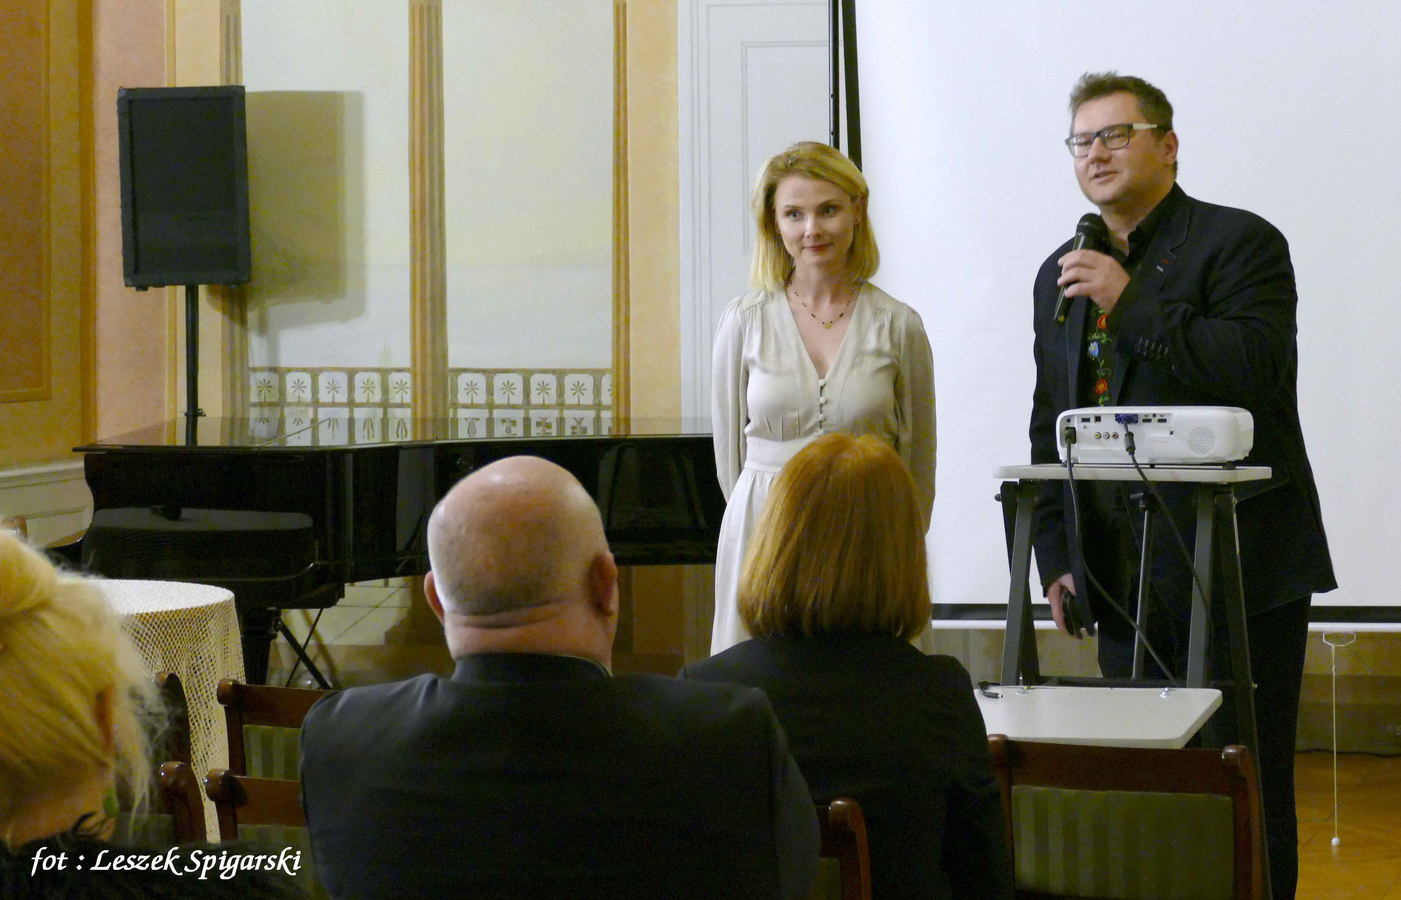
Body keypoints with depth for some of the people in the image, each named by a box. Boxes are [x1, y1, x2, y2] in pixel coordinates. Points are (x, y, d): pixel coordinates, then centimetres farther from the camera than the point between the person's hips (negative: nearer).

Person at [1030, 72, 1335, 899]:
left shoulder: (1240, 242, -5)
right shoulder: (1063, 274, 15)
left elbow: (1256, 372, -20)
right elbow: (1049, 427, 19)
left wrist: (1133, 303, -20)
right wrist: (1057, 556, 11)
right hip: (1127, 582, 6)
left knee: (1248, 793, -2)